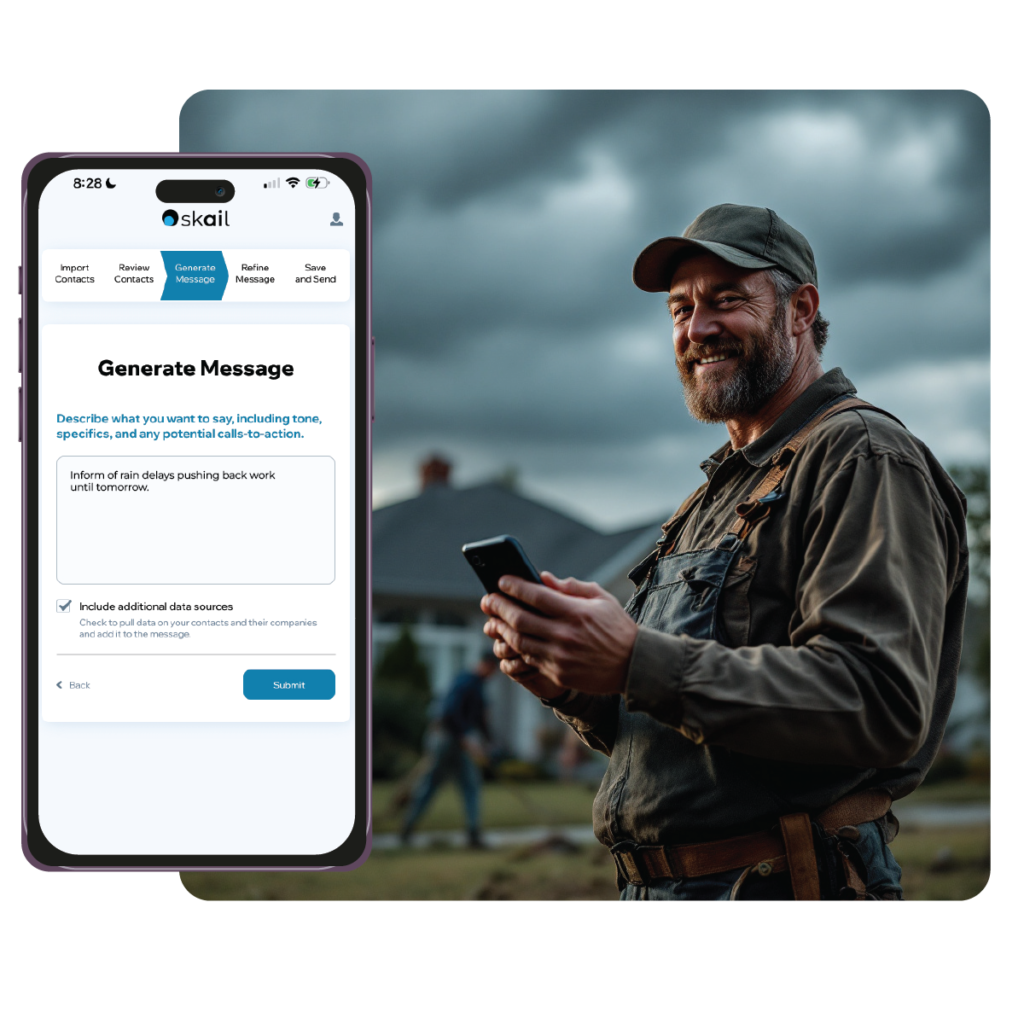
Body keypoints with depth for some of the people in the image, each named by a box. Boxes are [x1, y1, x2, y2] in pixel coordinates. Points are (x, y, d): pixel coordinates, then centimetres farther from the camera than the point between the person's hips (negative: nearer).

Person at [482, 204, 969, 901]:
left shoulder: (863, 458, -9)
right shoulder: (721, 493, 20)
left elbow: (878, 701, -23)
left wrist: (637, 662, -26)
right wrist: (575, 687, -1)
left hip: (783, 883, -8)